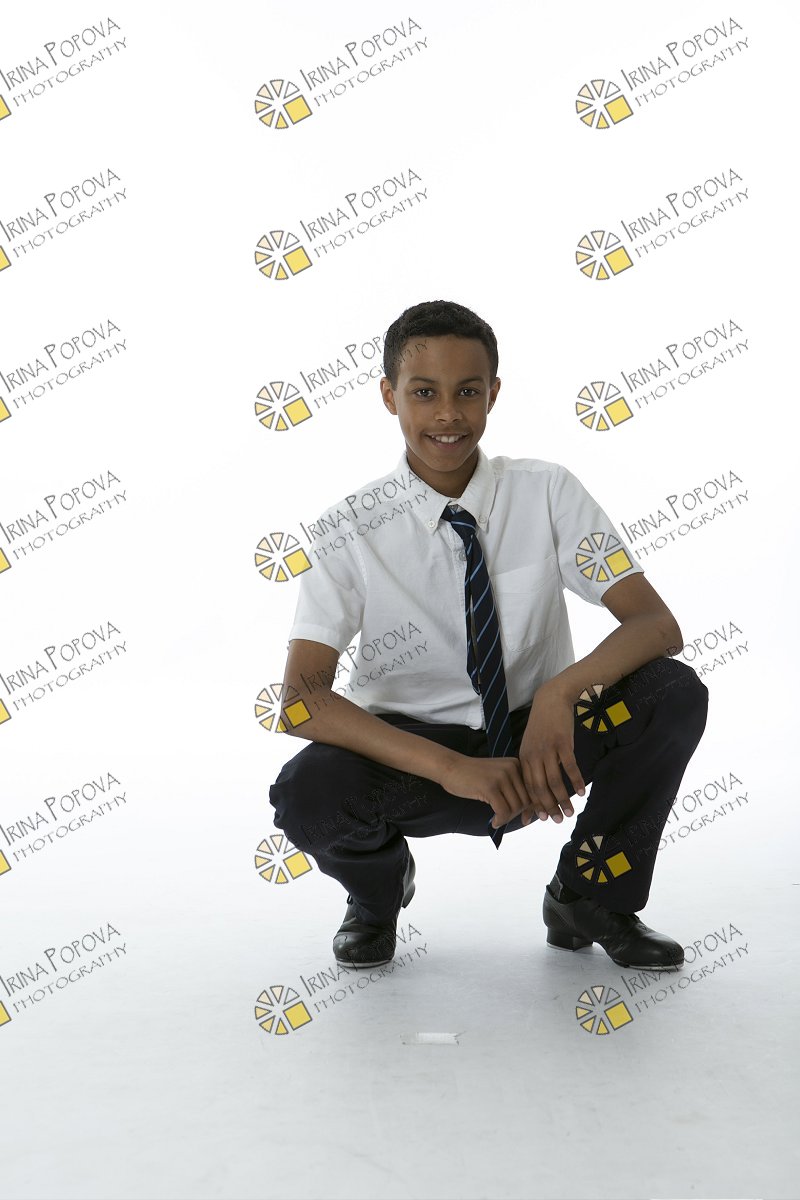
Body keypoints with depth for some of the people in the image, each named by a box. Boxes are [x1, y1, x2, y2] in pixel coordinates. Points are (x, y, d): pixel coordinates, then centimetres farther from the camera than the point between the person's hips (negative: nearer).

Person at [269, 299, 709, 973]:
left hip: (539, 743, 2)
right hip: (416, 751, -1)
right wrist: (453, 768, -34)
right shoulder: (350, 531, -13)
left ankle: (590, 900, 0)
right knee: (307, 794, -32)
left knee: (674, 693, -25)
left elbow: (657, 626, -14)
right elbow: (302, 700, -22)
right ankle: (380, 887, 7)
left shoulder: (547, 493, -9)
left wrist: (561, 693, -35)